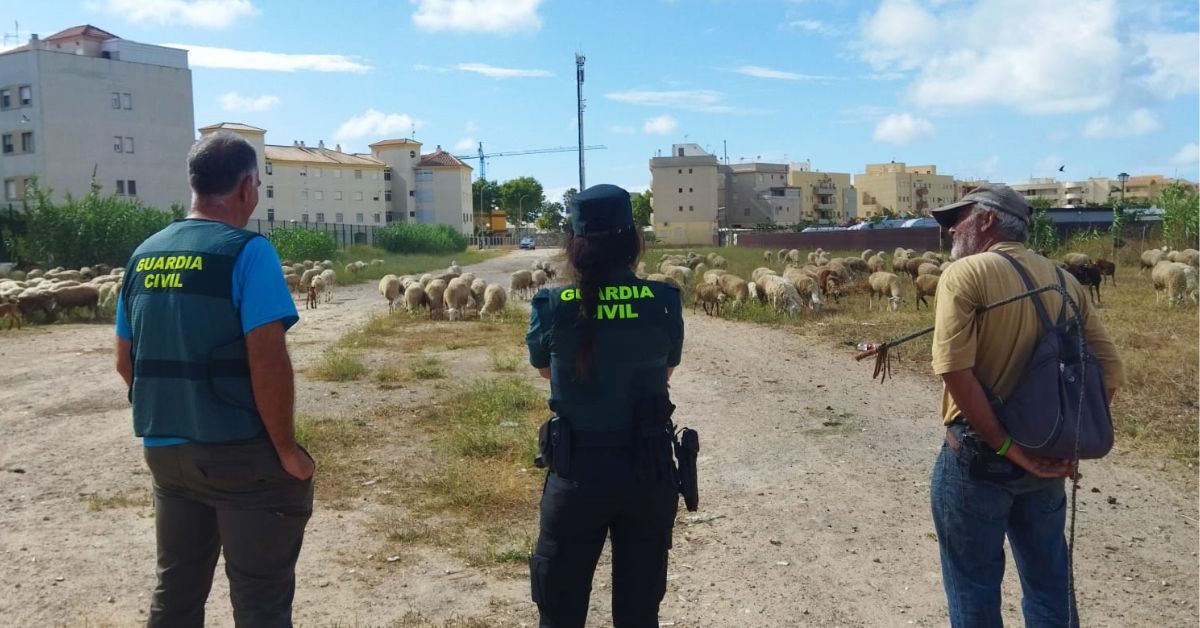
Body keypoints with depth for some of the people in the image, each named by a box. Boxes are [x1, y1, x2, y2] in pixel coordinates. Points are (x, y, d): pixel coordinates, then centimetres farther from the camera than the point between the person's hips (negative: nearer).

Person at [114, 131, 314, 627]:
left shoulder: (144, 255, 7)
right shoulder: (247, 251, -15)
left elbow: (126, 361, 12)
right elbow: (268, 362, -21)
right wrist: (286, 450, -11)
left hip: (163, 449, 7)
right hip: (240, 453, -7)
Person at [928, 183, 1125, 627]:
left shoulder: (965, 274, -12)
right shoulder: (1064, 282, 6)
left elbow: (955, 369, -22)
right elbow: (1109, 370, 4)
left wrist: (1005, 446, -16)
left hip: (978, 454, -6)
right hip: (1045, 459, 6)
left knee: (973, 586, 9)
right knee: (1049, 582, 19)